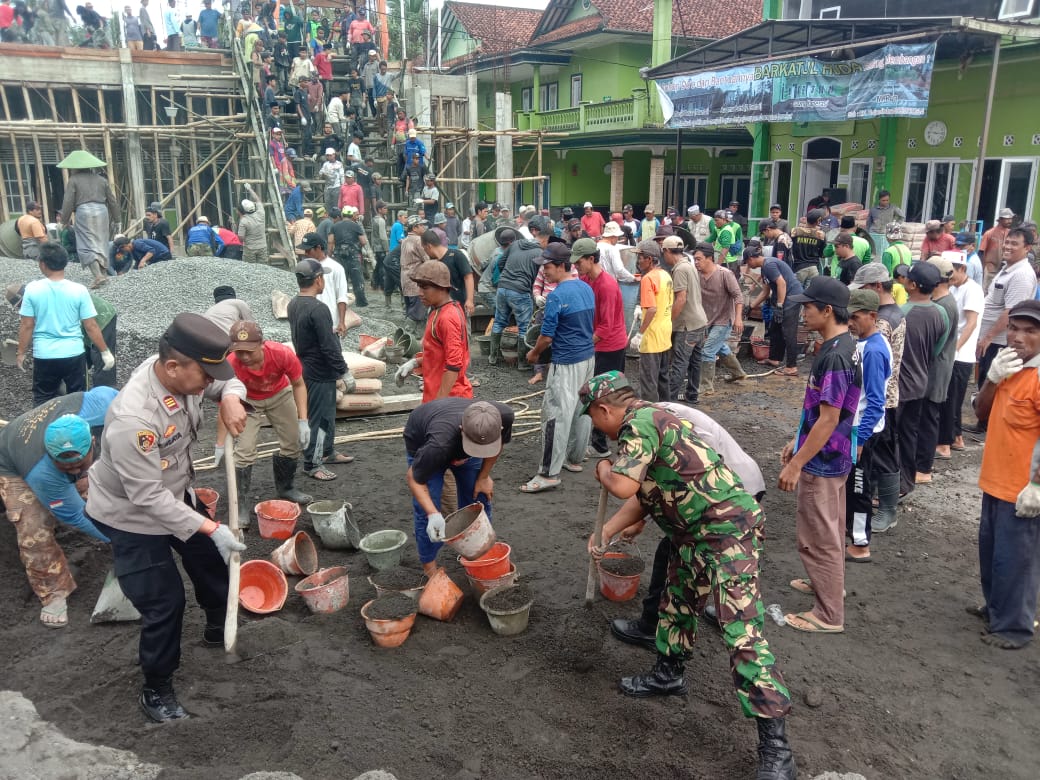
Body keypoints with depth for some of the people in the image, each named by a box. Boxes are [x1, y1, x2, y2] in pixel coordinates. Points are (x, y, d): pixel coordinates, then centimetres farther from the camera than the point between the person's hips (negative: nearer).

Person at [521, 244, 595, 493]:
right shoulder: (587, 288, 6)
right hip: (588, 357, 9)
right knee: (581, 410, 17)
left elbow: (547, 337, -14)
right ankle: (575, 458, 30)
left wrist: (534, 353, 4)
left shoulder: (557, 296, -19)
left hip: (566, 363, -9)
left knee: (556, 415, -6)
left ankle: (549, 474, -4)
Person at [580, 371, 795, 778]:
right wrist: (605, 534, 19)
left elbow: (623, 486, -25)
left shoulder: (640, 422, -16)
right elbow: (643, 495, 20)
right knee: (677, 602, 25)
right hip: (694, 532, 11)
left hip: (728, 528, -11)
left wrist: (604, 470, -2)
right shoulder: (648, 421, 16)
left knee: (742, 632, -11)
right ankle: (669, 674, 46)